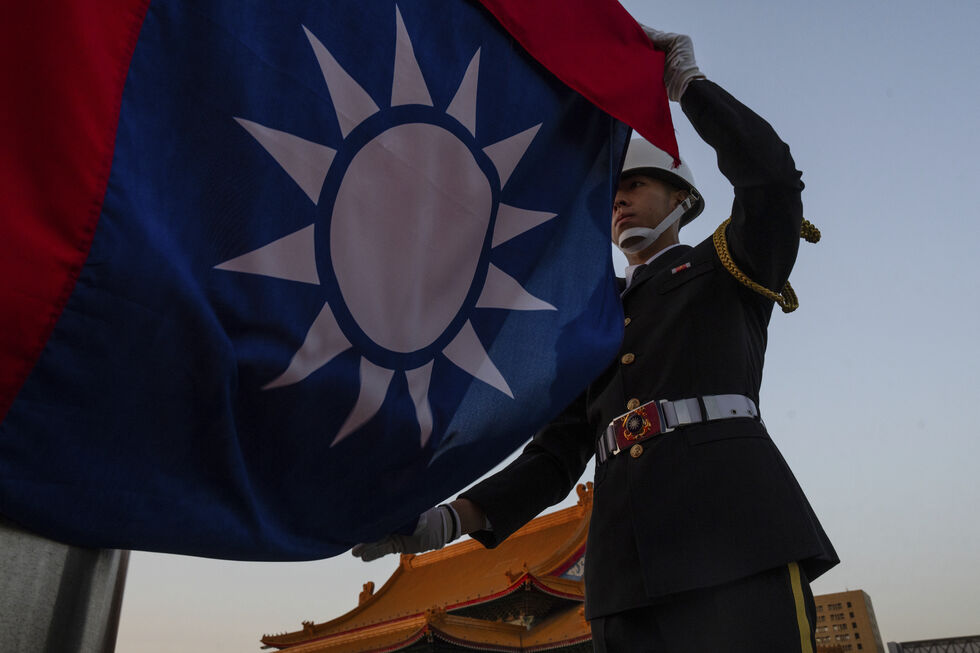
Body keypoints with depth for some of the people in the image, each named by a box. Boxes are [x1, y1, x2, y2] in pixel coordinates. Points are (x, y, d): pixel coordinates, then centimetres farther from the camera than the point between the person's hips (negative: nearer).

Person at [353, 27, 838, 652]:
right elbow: (556, 454, 18)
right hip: (628, 567, 4)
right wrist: (451, 519, 3)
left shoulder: (727, 270, 17)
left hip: (734, 532, -4)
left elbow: (772, 175, -5)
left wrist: (686, 81, 5)